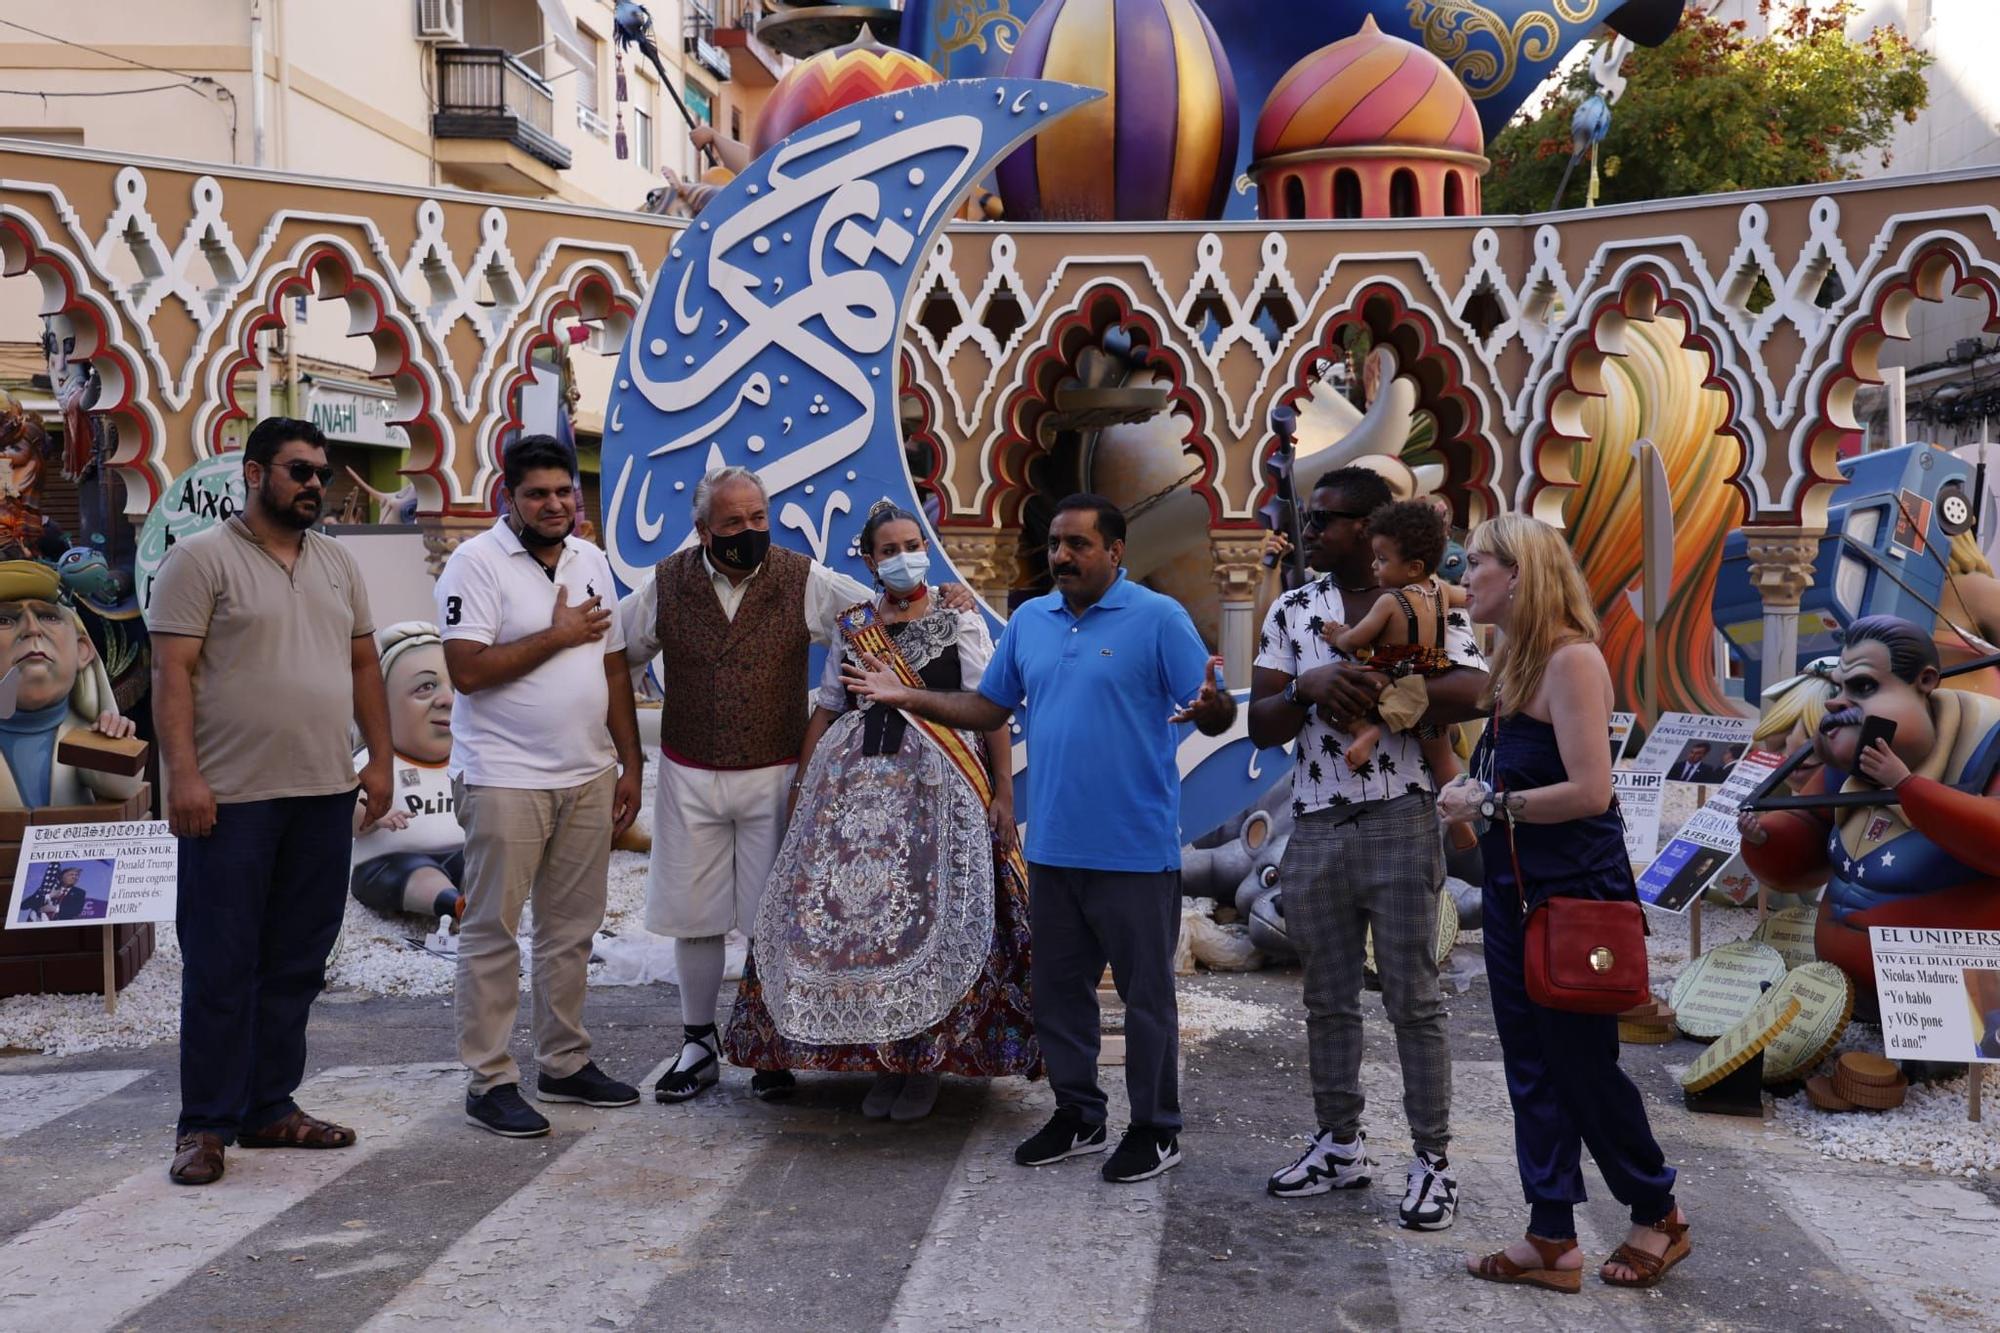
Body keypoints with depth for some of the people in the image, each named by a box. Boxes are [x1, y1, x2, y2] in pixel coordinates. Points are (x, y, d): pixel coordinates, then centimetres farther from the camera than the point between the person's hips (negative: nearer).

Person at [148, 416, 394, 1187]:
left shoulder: (337, 564, 14)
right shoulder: (202, 559, -4)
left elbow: (363, 665, 17)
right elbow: (172, 674, -10)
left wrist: (379, 758, 9)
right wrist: (182, 775, -17)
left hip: (324, 796, 6)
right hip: (232, 798, -6)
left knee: (296, 964, 11)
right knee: (221, 967, 0)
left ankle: (270, 1108, 21)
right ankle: (206, 1124, 10)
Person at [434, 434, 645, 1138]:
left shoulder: (591, 560, 12)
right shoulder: (477, 562, -8)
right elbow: (467, 670, -18)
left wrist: (631, 764, 12)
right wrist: (560, 635, -12)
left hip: (589, 776, 6)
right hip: (504, 780, -6)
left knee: (572, 929, 13)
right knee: (492, 933, 1)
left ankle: (565, 1063, 24)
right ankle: (490, 1080, 9)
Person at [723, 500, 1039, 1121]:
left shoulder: (961, 623, 5)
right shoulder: (851, 627, 14)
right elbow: (824, 712, 15)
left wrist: (1003, 793, -7)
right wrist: (802, 788, 8)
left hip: (939, 789, -3)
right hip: (857, 786, 3)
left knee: (930, 918, -7)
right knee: (857, 917, -2)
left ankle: (925, 1064, 6)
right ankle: (880, 1062, 11)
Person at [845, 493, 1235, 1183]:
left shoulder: (1159, 618, -8)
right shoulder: (1029, 620, 10)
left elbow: (1217, 714, -12)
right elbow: (987, 709, 15)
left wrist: (1209, 705, -35)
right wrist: (906, 696, 5)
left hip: (1135, 850, -6)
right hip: (1052, 848, 6)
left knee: (1146, 994, 6)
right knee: (1058, 991, 16)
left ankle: (1155, 1129, 21)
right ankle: (1077, 1115, 32)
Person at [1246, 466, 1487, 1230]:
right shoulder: (1291, 612, 10)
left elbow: (1473, 693, -16)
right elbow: (1261, 727, 4)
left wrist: (1375, 686, -23)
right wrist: (1308, 687, -16)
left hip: (1399, 823, -4)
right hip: (1315, 829, 4)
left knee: (1413, 999, 1)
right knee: (1327, 1000, 12)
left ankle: (1432, 1162, 10)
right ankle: (1339, 1146, 25)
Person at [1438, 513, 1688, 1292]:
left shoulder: (1571, 658, -16)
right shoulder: (1512, 663, 10)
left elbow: (1589, 790, -22)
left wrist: (1491, 804, -14)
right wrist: (1470, 797, -2)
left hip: (1574, 892, -8)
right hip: (1513, 890, 9)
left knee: (1583, 1066, 4)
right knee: (1531, 1067, 10)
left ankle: (1659, 1215, 25)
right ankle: (1552, 1240, 19)